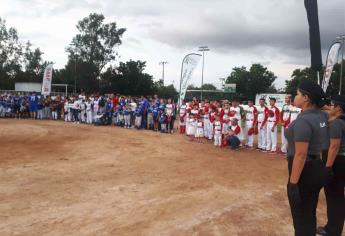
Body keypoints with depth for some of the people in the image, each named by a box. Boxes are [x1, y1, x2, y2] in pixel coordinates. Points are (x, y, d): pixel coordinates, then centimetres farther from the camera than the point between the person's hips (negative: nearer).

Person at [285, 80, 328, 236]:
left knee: (301, 218, 5)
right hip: (318, 169, 9)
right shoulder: (322, 116, 3)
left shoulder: (303, 121, -23)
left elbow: (301, 155, -26)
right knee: (310, 215, 22)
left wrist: (293, 184, -24)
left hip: (305, 171, -9)